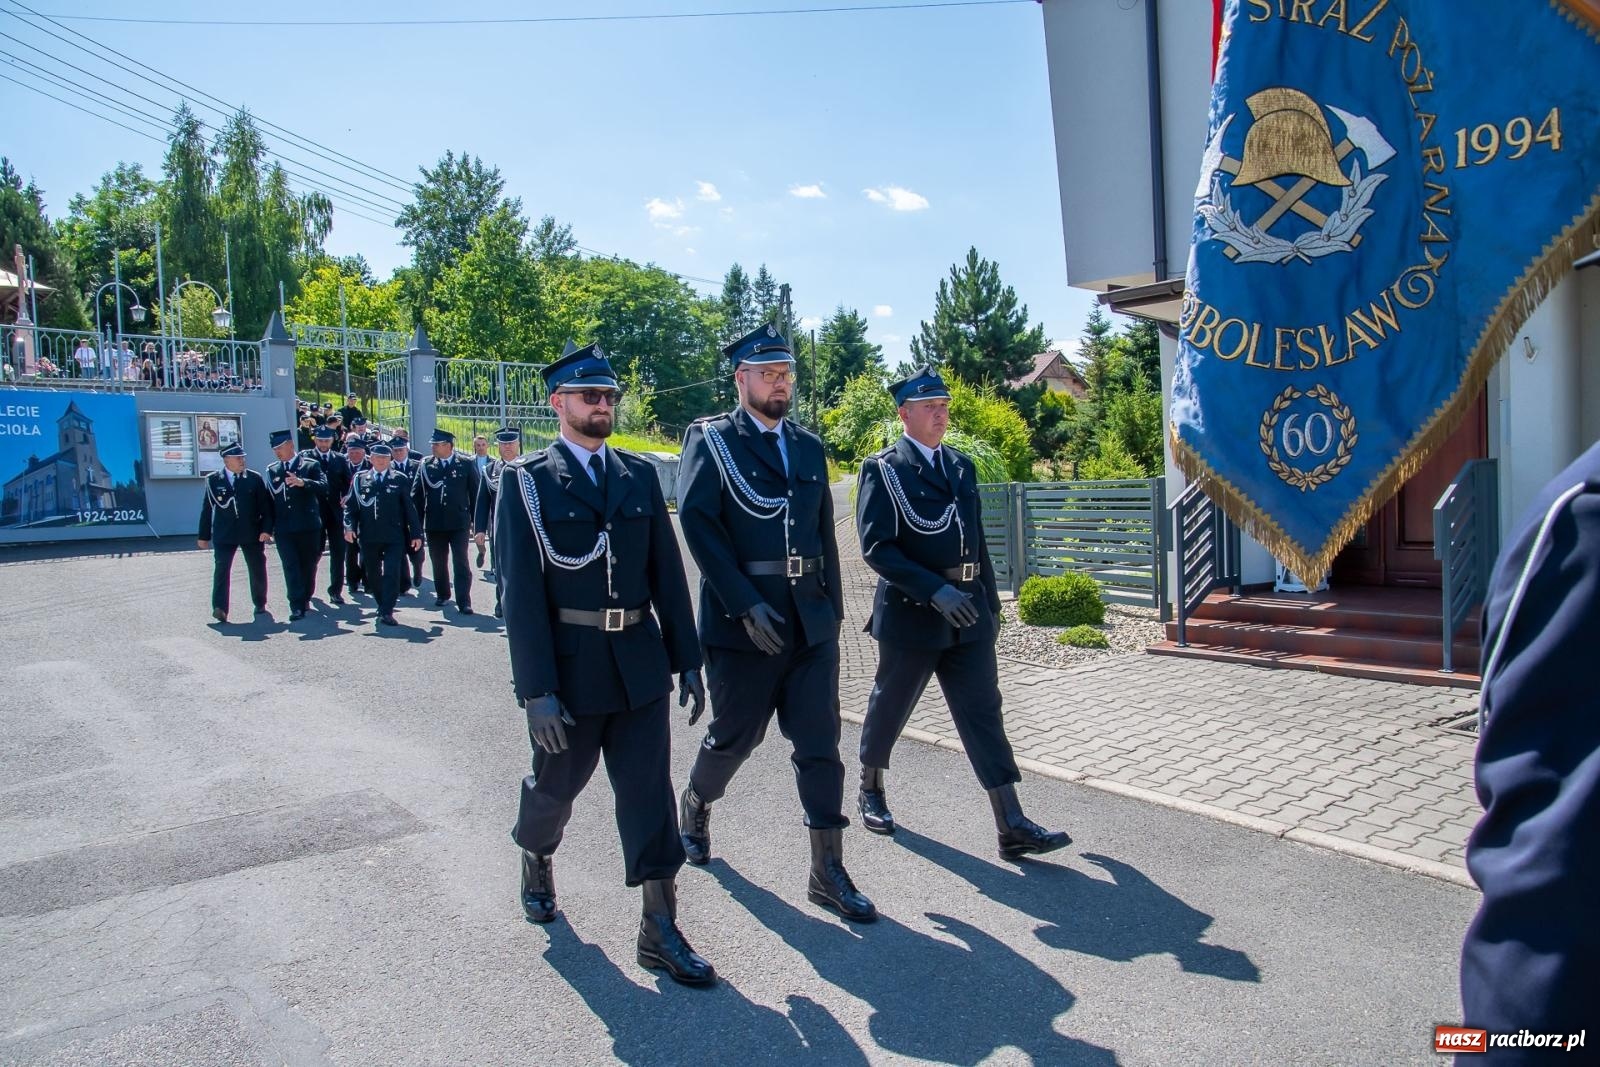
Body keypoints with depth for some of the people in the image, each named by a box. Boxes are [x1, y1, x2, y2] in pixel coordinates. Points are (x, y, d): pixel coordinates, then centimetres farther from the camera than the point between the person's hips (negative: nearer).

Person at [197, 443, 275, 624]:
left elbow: (266, 506, 1)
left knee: (257, 569, 9)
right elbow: (207, 509, 5)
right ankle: (219, 608, -11)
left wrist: (266, 529, -9)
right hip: (224, 534, -1)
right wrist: (204, 535, 6)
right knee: (221, 569, -10)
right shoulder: (213, 480, 2)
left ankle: (260, 604, 25)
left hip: (252, 533, 1)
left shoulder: (255, 479, 1)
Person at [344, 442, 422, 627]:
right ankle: (382, 605, 33)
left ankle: (386, 613, -5)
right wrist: (349, 526, -9)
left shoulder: (399, 480, 3)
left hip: (394, 537, -2)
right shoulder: (360, 479, 8)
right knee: (373, 575, 13)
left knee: (392, 574, -8)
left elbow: (410, 508, 3)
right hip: (369, 537, 2)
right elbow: (350, 505, 6)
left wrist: (416, 533, -1)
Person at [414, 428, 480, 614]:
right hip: (434, 523, 3)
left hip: (459, 523, -3)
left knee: (461, 562, -6)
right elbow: (418, 494, 4)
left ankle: (464, 602, -4)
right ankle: (442, 595, 33)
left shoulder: (466, 465, -1)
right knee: (438, 562, 14)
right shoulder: (426, 465, 4)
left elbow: (475, 494, 2)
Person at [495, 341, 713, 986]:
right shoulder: (527, 482, -5)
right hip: (570, 664, -2)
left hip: (639, 661, 3)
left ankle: (659, 931, 11)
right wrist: (537, 689, -15)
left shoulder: (639, 474, 6)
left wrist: (686, 657, 5)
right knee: (556, 783, 16)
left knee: (648, 791, 3)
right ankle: (536, 862, 48)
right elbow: (521, 590, -11)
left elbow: (667, 570, 7)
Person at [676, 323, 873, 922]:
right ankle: (694, 808, 41)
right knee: (734, 737, 10)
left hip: (811, 621, 4)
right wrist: (747, 605, -20)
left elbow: (824, 533, 15)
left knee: (820, 744, 3)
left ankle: (828, 873, 12)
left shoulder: (809, 446, 13)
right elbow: (699, 526, -14)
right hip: (743, 621, -4)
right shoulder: (710, 441, -4)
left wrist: (833, 606, 11)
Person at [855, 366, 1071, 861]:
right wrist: (934, 590, -23)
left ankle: (1012, 826, 0)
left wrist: (990, 600, 15)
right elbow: (875, 546, -16)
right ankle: (871, 790, 36)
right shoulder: (883, 469, -7)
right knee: (889, 706, 12)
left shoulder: (961, 466, 13)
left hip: (966, 612, 5)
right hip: (911, 612, -5)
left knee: (983, 712, 0)